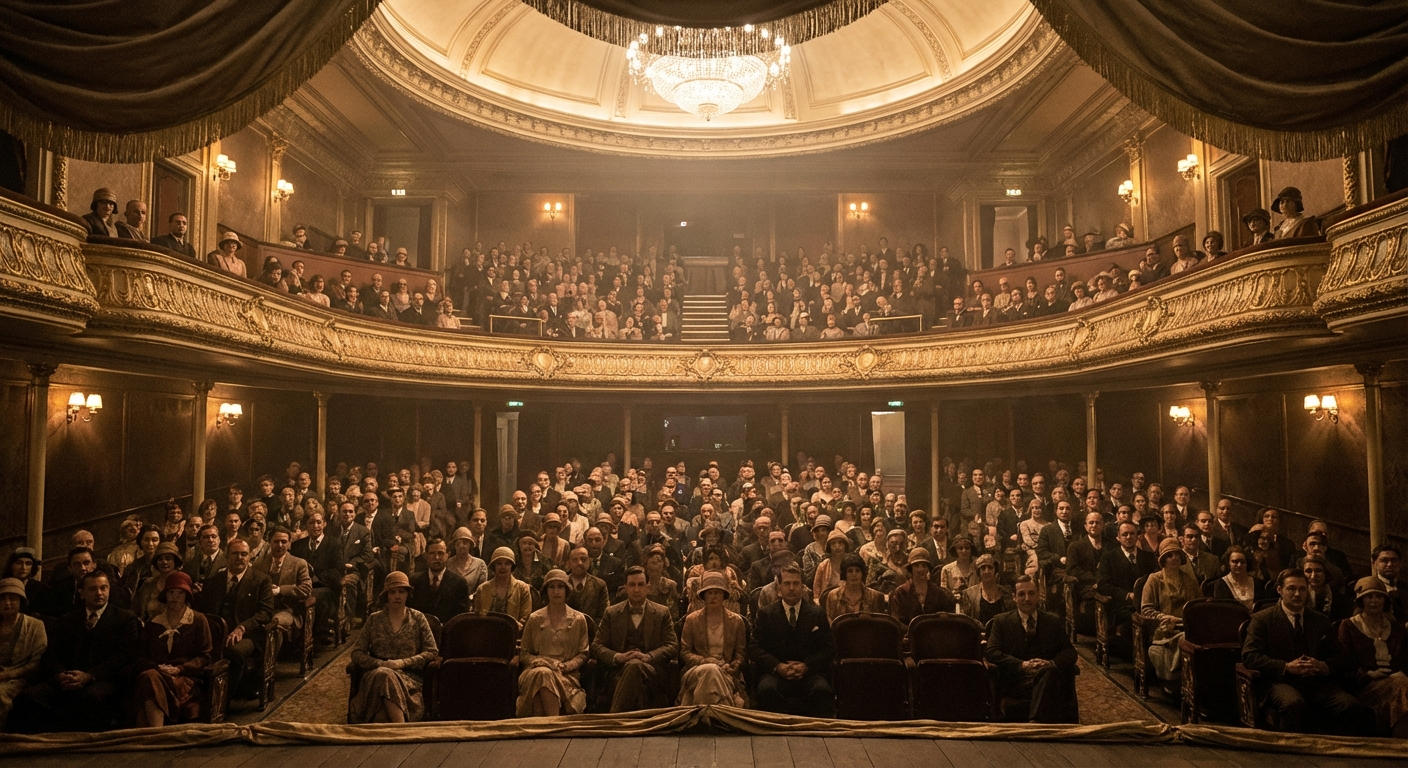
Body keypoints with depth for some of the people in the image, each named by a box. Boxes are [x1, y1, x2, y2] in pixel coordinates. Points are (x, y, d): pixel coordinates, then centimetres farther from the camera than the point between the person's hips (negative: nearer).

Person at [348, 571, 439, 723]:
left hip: (409, 677, -1)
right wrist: (381, 664, -10)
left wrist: (403, 662, -10)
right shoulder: (374, 619, 13)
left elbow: (432, 652, 4)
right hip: (377, 675, 1)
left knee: (385, 677, -36)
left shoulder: (418, 618, 10)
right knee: (384, 675, -37)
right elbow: (357, 653, 7)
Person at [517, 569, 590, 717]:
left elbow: (583, 654, 10)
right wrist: (539, 661, -7)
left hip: (567, 674, -1)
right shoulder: (535, 619, 14)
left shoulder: (578, 619, 13)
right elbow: (523, 654, 15)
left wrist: (566, 665, -9)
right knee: (544, 673, -38)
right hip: (537, 670, 1)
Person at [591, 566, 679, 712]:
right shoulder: (611, 613, 17)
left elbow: (673, 645, 7)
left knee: (635, 666, -38)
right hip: (619, 671, 0)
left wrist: (648, 656, -12)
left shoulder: (662, 613, 15)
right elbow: (596, 646, 11)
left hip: (652, 672, 0)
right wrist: (618, 657, -10)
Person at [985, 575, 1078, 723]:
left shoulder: (1054, 621, 21)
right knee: (1047, 672, -35)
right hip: (1015, 681, -2)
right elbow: (992, 653, 1)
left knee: (1050, 670, -36)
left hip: (1049, 675, 2)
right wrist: (1022, 664, -15)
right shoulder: (1001, 622, 14)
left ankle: (1036, 722, -37)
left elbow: (1069, 652, 12)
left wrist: (1052, 663, -12)